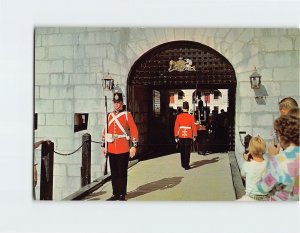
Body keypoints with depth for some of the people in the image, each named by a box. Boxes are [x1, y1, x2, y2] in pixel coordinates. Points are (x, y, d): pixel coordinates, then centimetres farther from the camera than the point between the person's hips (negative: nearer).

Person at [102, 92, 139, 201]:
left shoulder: (127, 115, -1)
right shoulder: (109, 116, 11)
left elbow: (134, 130, -5)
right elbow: (106, 131, 15)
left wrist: (134, 146, -11)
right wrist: (104, 145, 13)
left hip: (123, 149, -4)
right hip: (111, 149, 4)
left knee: (122, 173, 2)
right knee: (114, 173, 10)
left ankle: (122, 195, 13)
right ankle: (115, 194, 21)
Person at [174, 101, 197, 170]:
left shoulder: (179, 116, -4)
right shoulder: (191, 117, -6)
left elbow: (176, 127, -4)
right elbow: (193, 127, -4)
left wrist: (176, 136, 2)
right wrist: (194, 136, 6)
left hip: (181, 136, 2)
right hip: (189, 136, -2)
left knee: (182, 151, 14)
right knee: (187, 151, 1)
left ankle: (183, 164, 26)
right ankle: (186, 165, -2)